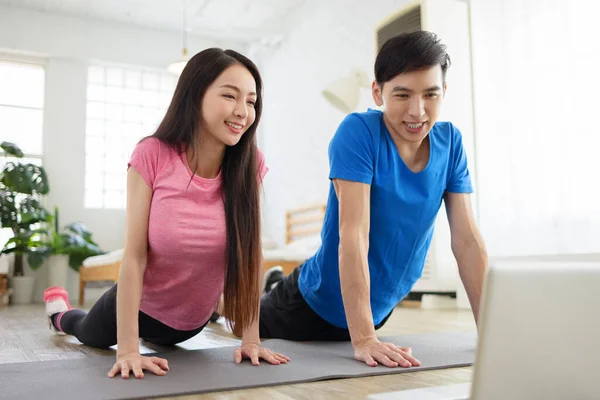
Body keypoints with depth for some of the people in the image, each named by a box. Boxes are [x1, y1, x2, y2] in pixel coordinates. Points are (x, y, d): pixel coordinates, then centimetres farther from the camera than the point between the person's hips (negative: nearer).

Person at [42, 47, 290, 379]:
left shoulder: (250, 164, -21)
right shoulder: (151, 156, -26)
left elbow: (251, 255, -15)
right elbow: (134, 256, -24)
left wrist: (251, 338, -14)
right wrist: (127, 349, -26)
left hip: (193, 319, 2)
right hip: (141, 305, -1)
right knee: (90, 335, 31)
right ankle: (60, 313, 62)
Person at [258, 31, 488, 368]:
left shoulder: (450, 141, -12)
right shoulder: (359, 131, -27)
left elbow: (467, 240, -12)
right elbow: (353, 235, -34)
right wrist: (363, 338, -38)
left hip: (380, 308, 6)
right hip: (318, 305, -5)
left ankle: (276, 285, 56)